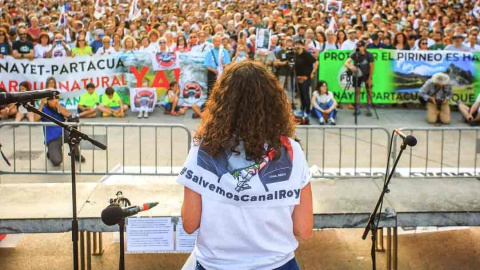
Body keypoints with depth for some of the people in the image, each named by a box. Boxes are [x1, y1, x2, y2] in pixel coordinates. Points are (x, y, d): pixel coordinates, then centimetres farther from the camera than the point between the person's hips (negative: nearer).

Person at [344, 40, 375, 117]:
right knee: (357, 90, -1)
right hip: (357, 74, 1)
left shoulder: (369, 55, -18)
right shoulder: (355, 54, -17)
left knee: (369, 91, -3)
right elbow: (346, 63, -27)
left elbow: (371, 67, -12)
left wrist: (369, 78, -13)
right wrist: (350, 67, -49)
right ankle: (357, 109, 6)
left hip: (367, 74, -1)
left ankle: (368, 109, 2)